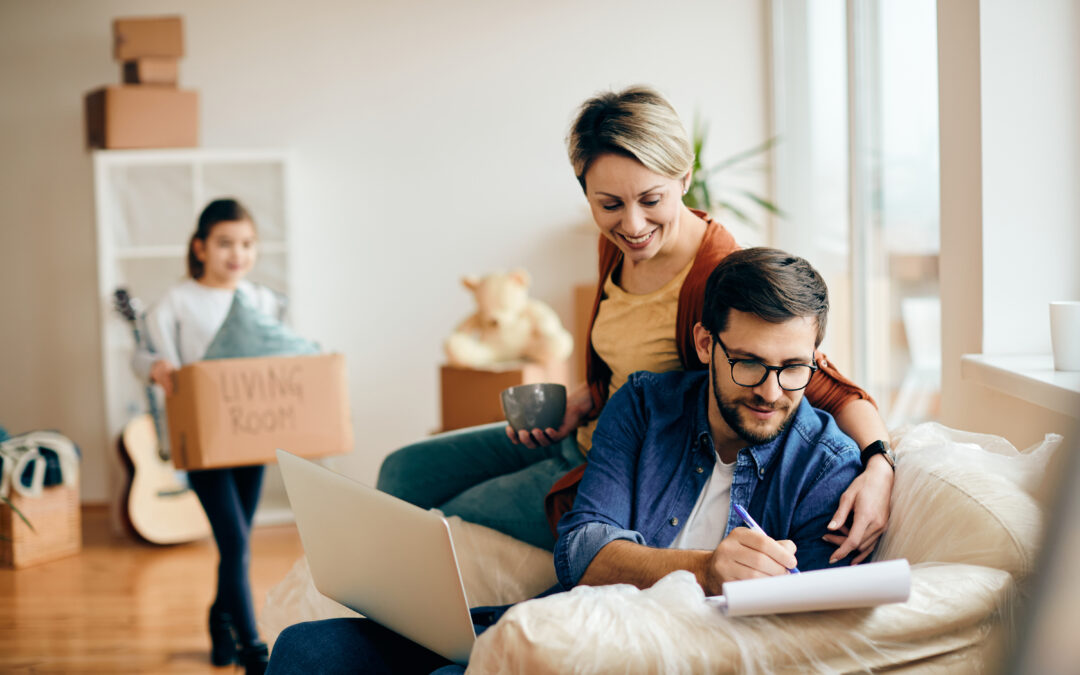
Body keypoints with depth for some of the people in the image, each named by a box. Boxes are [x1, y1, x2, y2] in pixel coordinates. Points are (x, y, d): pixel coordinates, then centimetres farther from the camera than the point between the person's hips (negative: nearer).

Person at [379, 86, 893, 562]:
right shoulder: (618, 245, -4)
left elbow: (828, 387, -30)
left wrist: (878, 465, -47)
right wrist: (583, 402, -6)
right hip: (589, 438, 8)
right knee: (406, 472, 14)